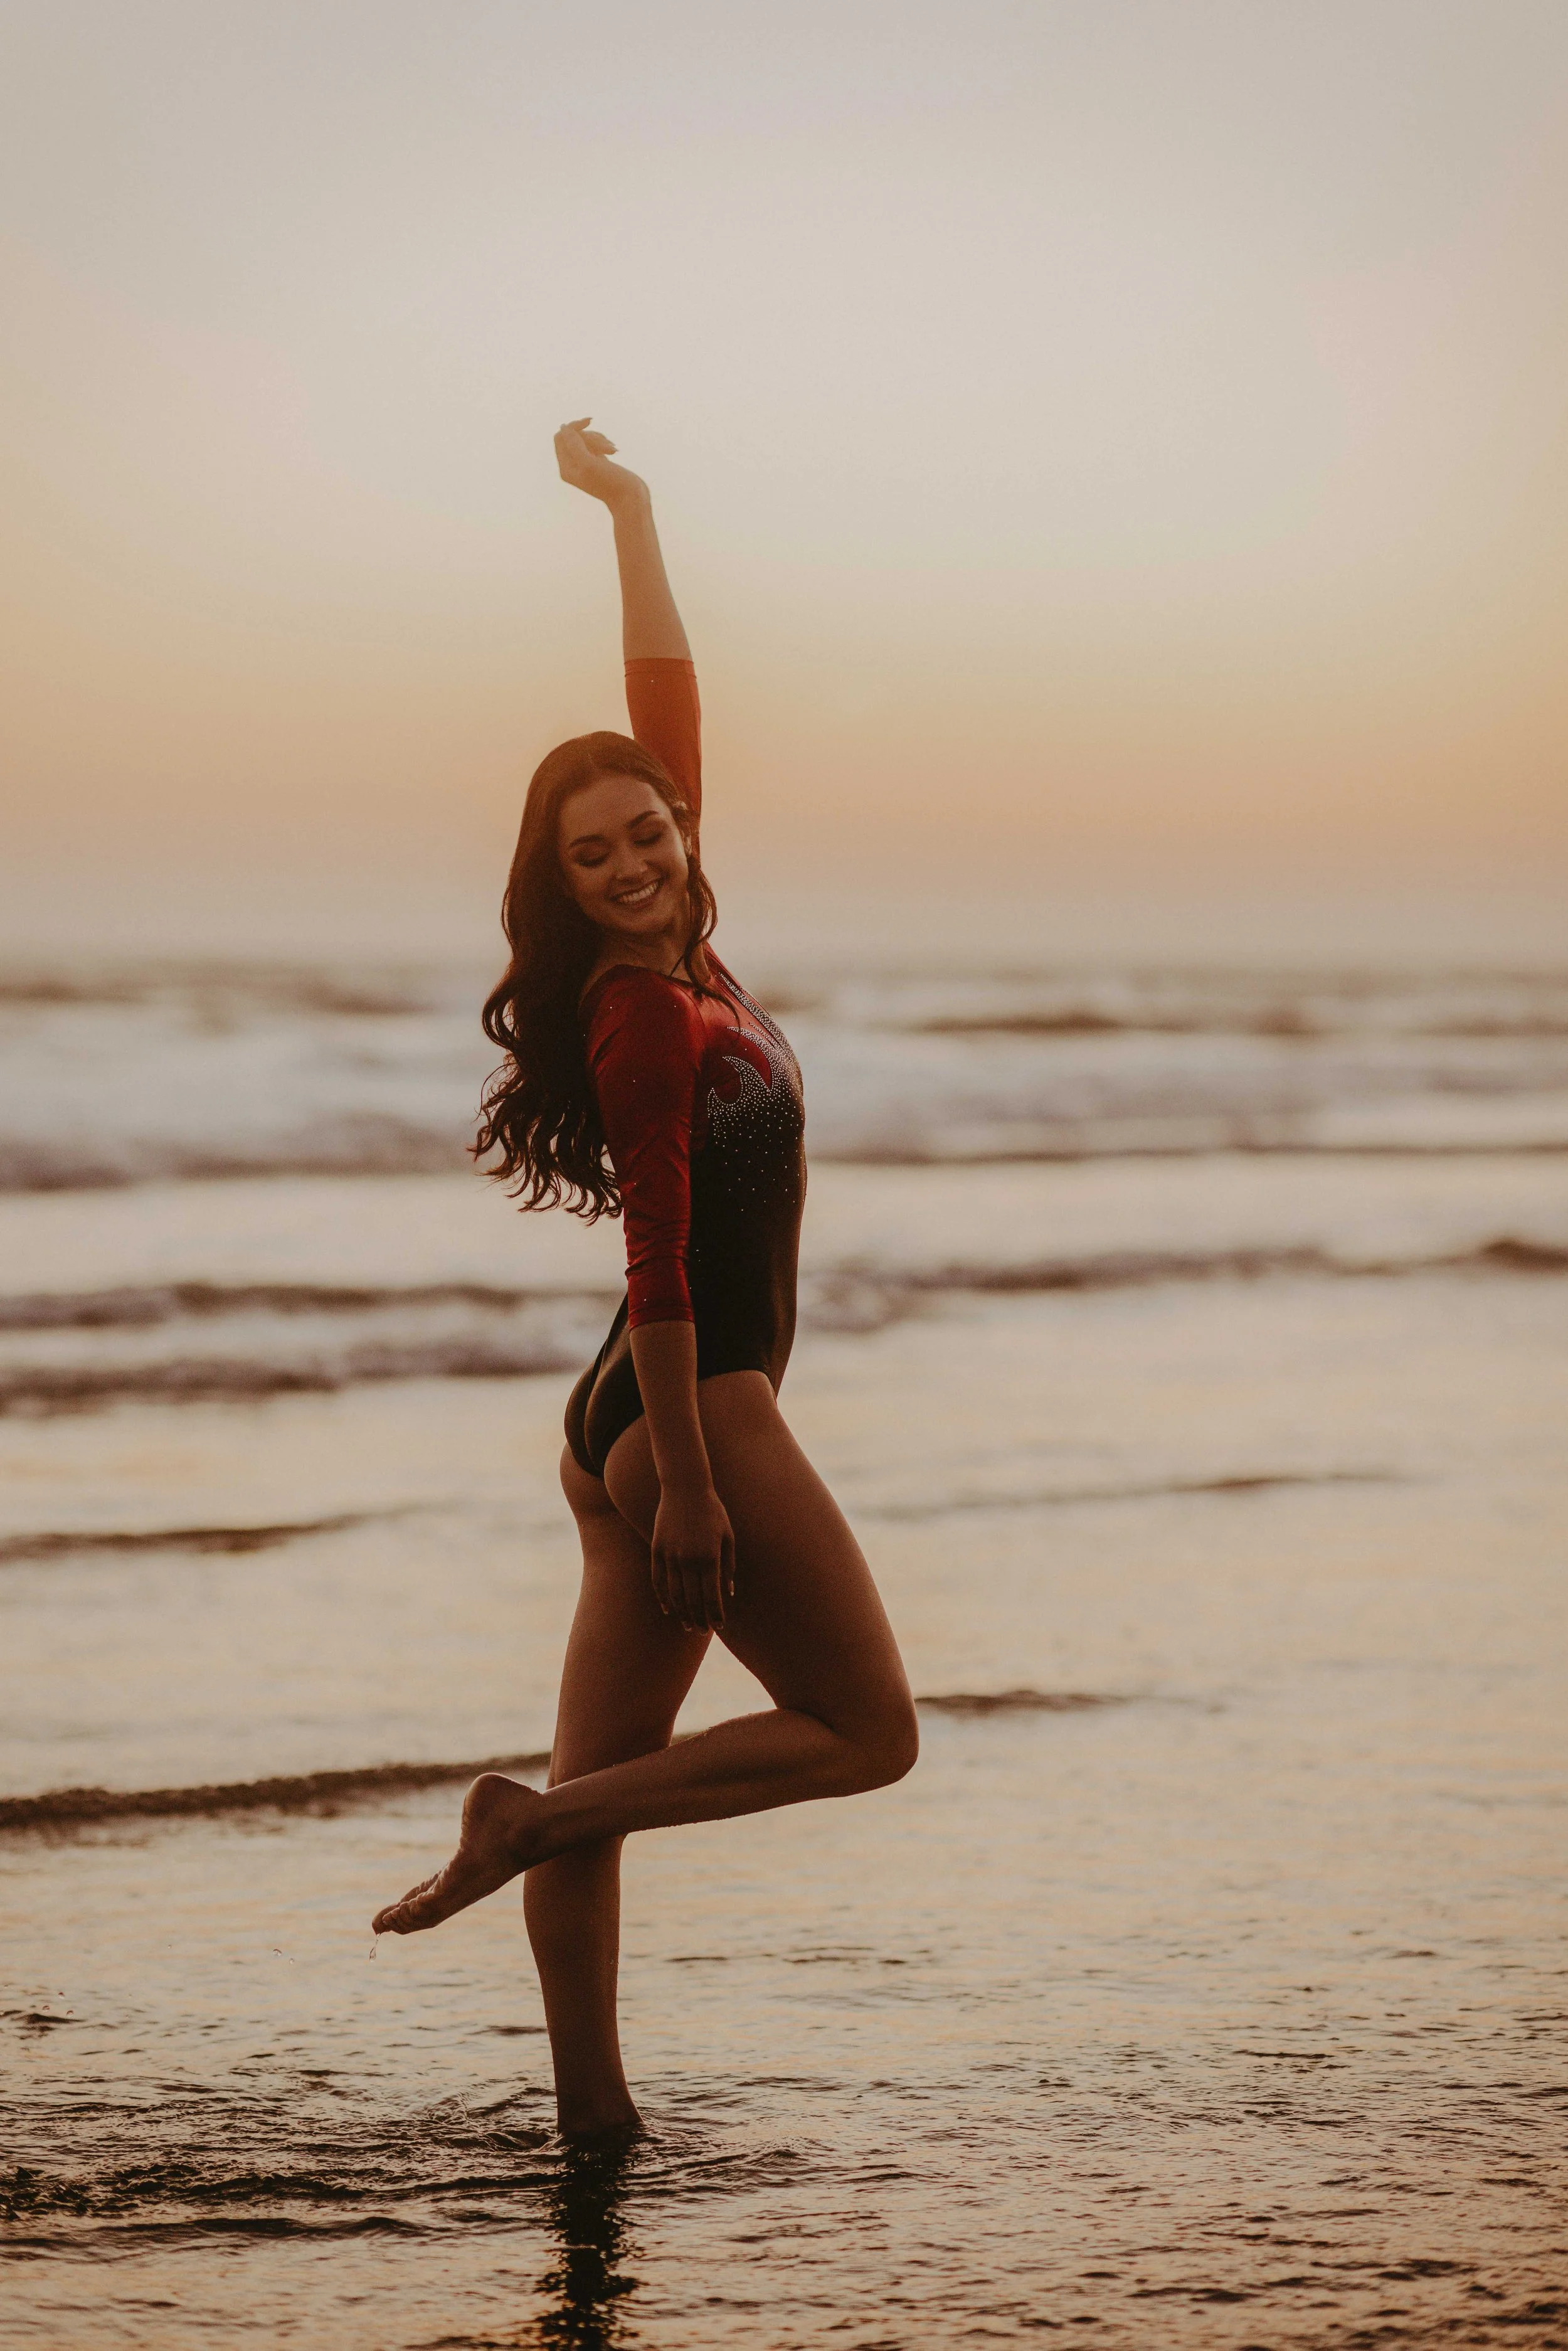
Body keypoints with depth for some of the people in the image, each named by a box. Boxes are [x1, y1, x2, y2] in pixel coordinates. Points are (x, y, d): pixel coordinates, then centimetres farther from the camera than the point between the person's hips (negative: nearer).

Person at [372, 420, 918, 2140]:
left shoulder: (669, 971, 8)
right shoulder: (648, 1019, -16)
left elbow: (669, 710, 16)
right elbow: (661, 1265, -18)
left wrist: (632, 518, 20)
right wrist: (689, 1481, -19)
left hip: (632, 1432, 9)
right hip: (688, 1415, -9)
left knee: (606, 1781, 7)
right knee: (866, 1729, 0)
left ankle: (592, 2115, 11)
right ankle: (528, 1815, -6)